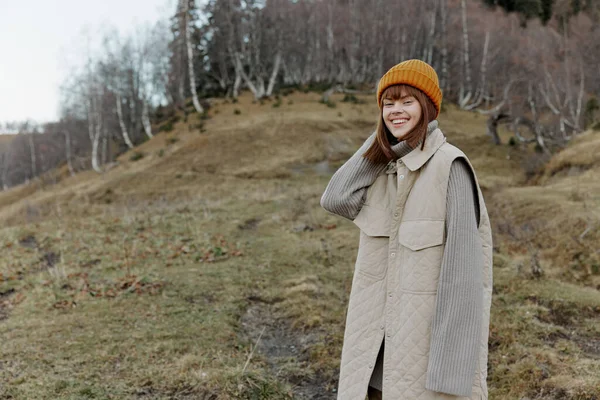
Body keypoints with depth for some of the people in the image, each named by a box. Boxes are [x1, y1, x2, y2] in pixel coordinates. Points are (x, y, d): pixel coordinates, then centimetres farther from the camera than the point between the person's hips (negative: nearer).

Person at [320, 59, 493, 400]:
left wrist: (456, 358, -19)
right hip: (379, 317, 6)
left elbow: (463, 257, -16)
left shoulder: (451, 165, -13)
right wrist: (379, 141, -6)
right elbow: (336, 200, -9)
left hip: (429, 318, -6)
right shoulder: (382, 162, 7)